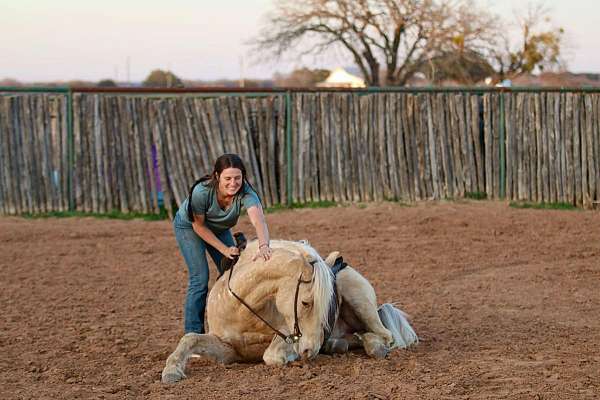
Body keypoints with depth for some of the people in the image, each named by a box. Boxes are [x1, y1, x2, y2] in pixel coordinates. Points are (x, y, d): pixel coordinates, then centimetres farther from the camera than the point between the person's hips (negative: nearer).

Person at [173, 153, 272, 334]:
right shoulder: (201, 192, -38)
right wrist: (224, 249, -26)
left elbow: (258, 220, -53)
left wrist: (263, 246, -72)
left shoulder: (245, 193, -34)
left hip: (219, 229, 4)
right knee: (200, 279, -12)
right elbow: (198, 226, -23)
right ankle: (193, 334, -3)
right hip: (189, 226, -4)